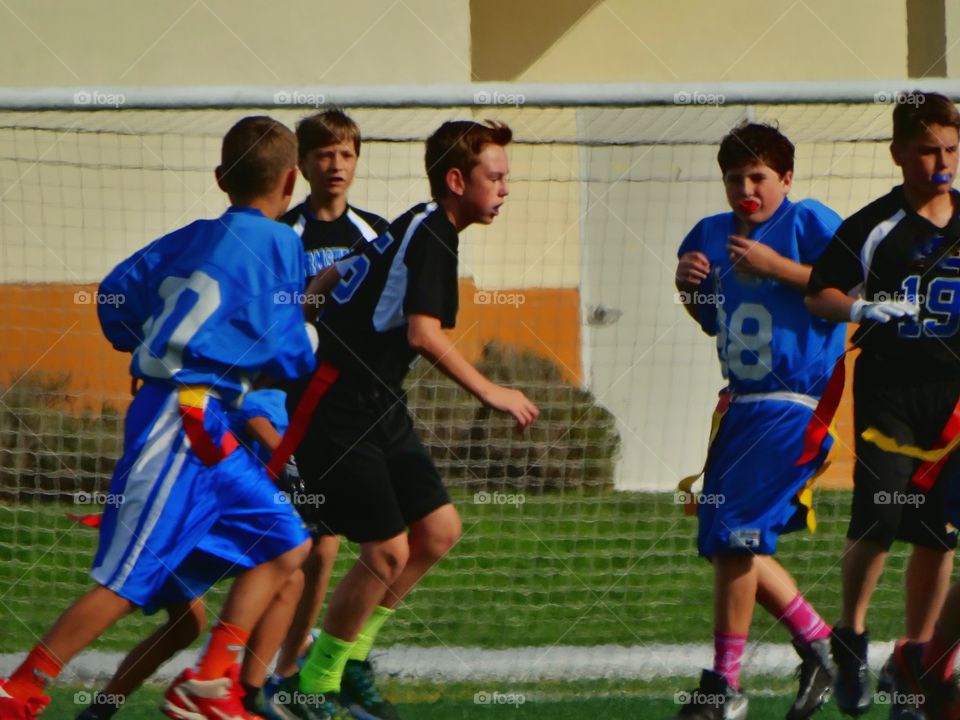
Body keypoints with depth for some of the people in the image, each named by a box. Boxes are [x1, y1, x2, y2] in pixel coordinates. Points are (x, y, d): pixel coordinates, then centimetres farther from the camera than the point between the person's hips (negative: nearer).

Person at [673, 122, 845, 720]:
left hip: (795, 406, -8)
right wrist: (689, 287, 4)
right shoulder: (712, 233, 14)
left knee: (734, 532, -14)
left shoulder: (810, 222, -6)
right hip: (742, 403, 8)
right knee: (723, 541, 7)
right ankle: (817, 641, 25)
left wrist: (775, 266, -20)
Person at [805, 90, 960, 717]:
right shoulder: (873, 227, -3)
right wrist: (867, 310, -20)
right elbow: (819, 294, -4)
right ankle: (851, 639, 5)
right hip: (889, 390, -4)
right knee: (878, 523, -15)